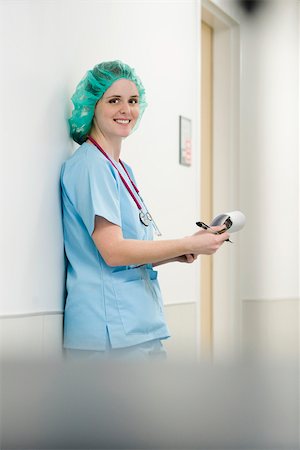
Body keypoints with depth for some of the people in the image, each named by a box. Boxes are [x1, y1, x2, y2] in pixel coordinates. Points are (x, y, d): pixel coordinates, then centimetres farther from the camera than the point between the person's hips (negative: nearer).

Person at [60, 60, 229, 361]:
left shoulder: (120, 168, 18)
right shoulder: (90, 164, -11)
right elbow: (113, 251, -19)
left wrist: (177, 254, 5)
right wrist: (189, 244, -11)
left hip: (139, 326, 9)